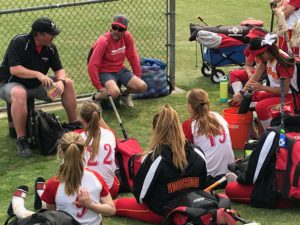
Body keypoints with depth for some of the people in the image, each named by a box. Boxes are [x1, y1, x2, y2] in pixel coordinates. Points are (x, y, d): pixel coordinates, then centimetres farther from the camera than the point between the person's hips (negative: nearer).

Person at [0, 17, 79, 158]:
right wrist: (38, 74, -37)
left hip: (37, 85, 7)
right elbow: (14, 69, -29)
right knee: (19, 93, -42)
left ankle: (74, 125, 6)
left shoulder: (50, 48, -3)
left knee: (68, 83, -5)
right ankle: (21, 140, -35)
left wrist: (61, 81, -22)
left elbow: (59, 69, 1)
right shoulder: (19, 42, -22)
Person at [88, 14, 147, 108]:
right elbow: (92, 66, -22)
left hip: (120, 70, 6)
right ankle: (96, 97, -2)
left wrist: (137, 78, 3)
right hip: (105, 72, -6)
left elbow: (133, 57, 4)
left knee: (142, 87, -13)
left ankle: (125, 94, 20)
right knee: (115, 92, -34)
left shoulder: (127, 36, -7)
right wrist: (99, 87, -21)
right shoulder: (103, 41, -23)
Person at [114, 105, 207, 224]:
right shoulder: (197, 153, -15)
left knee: (117, 204, 15)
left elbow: (140, 194, -16)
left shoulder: (154, 158, -28)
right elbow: (202, 185, 0)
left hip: (162, 213, -4)